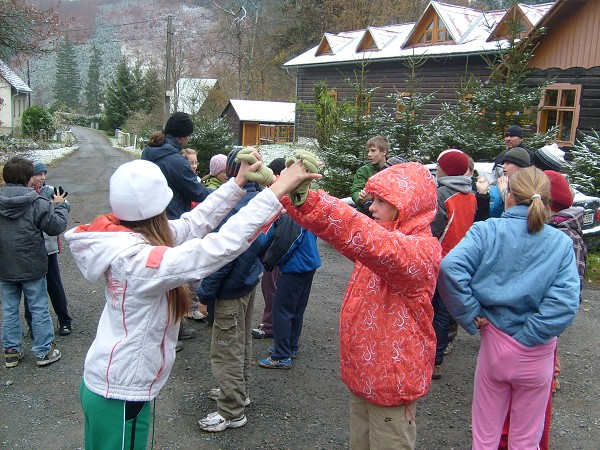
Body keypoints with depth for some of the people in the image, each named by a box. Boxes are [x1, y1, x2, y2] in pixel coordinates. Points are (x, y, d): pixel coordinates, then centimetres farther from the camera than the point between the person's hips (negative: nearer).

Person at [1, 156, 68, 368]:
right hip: (32, 267, -4)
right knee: (39, 310, 8)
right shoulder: (36, 203, -18)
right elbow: (57, 226, -13)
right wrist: (59, 206, 3)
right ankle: (44, 352, 17)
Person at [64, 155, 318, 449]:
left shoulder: (124, 238, -5)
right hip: (121, 395, -8)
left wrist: (239, 182, -2)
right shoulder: (140, 261, -31)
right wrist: (276, 190, -33)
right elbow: (221, 246, -37)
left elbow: (194, 223, -1)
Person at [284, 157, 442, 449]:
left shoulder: (422, 249, -22)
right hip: (363, 371, 8)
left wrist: (308, 200, -52)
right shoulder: (385, 236, 6)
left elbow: (371, 242, -42)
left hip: (391, 378, -8)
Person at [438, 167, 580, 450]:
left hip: (494, 344, -1)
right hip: (537, 355, 1)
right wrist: (528, 336, -12)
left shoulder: (487, 231, -10)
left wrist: (471, 317, -15)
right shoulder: (562, 243, -6)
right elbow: (565, 303, -20)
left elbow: (451, 268, -26)